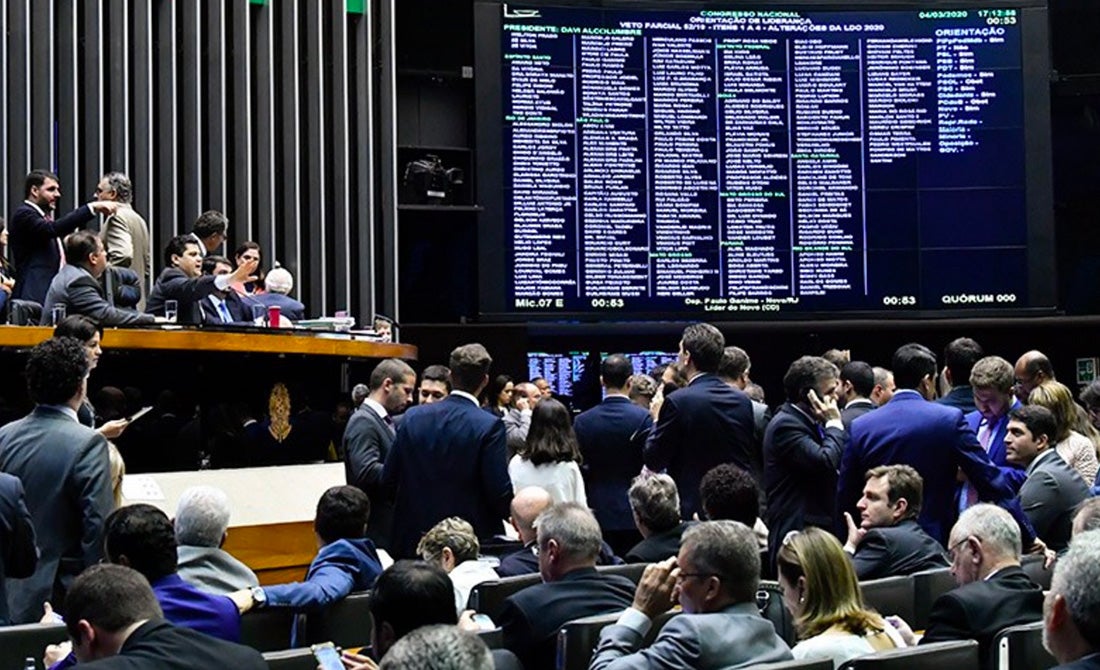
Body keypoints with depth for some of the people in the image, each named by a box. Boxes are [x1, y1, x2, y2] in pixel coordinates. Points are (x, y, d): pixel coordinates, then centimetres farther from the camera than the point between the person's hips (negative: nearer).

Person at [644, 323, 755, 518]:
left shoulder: (678, 402, -12)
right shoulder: (743, 401, 5)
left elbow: (653, 462, -4)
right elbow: (749, 460, 12)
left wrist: (657, 420, 8)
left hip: (695, 509, -5)